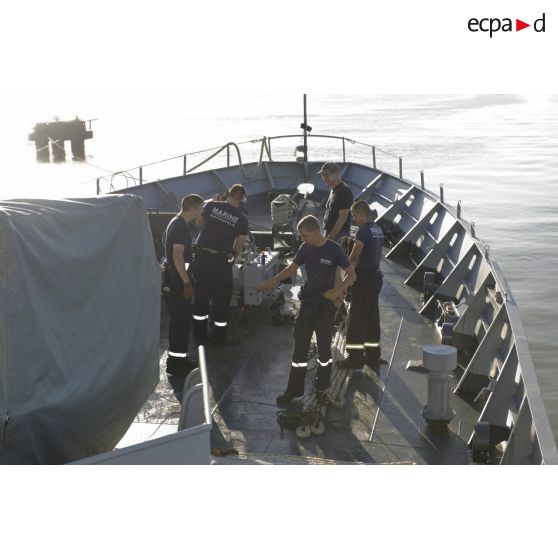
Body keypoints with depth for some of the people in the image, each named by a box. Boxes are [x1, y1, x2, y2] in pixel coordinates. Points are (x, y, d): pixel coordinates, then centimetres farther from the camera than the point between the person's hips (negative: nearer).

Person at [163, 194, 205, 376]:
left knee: (182, 318, 15)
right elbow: (178, 256, -24)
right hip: (177, 278, -10)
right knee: (181, 319, -6)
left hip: (174, 276, 10)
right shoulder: (180, 226, -18)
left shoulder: (177, 223, 14)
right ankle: (175, 362, -2)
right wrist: (186, 283, -24)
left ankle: (179, 357, 22)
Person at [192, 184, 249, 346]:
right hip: (221, 260, -3)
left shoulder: (211, 206, 1)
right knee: (221, 299, 11)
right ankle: (219, 337, 20)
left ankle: (200, 336, 22)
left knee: (201, 296, 14)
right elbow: (238, 247, 3)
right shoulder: (242, 219, -2)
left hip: (201, 256, 3)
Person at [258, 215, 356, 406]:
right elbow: (293, 267, 16)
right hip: (307, 303, 4)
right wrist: (274, 281, 5)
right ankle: (294, 389, 11)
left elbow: (351, 274, -10)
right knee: (300, 347, 4)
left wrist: (338, 290, -27)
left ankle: (322, 384, 29)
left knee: (324, 346, 9)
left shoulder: (333, 250, -13)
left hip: (325, 306, -4)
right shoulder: (305, 248, 1)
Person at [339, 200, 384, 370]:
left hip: (363, 278, -9)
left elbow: (354, 256, -22)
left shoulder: (364, 231, -16)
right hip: (376, 276, 9)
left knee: (357, 318, -2)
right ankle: (373, 356, 21)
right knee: (372, 317, 14)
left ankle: (356, 357, 2)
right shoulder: (378, 230, 12)